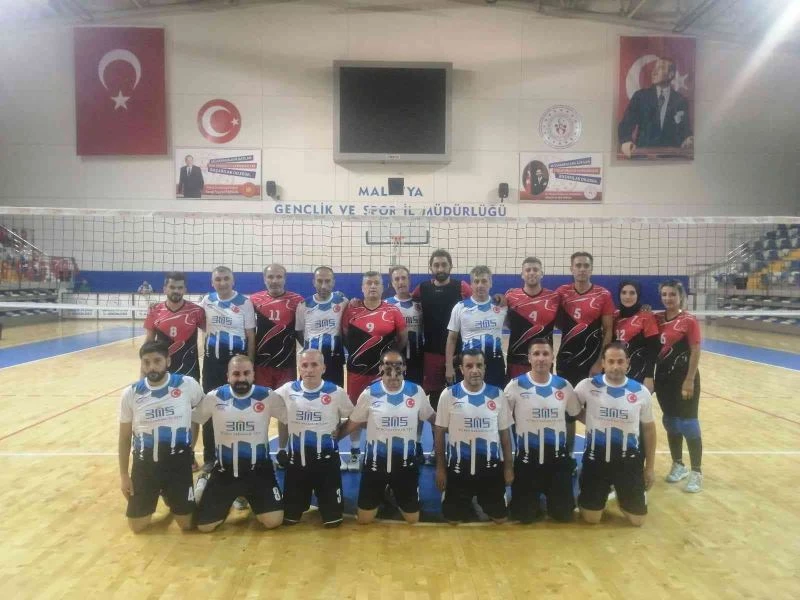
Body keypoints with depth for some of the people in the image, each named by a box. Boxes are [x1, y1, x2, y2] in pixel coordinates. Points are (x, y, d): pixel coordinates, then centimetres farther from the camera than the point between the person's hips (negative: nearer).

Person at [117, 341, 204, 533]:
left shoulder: (187, 385, -11)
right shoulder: (131, 394, -5)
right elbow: (124, 437, 5)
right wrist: (123, 475, 4)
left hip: (178, 462, -1)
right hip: (145, 463, 2)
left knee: (187, 524, 3)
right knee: (137, 526, 6)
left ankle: (171, 496, 35)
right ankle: (162, 494, 35)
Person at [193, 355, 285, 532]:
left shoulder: (268, 397, -10)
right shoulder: (214, 397, -8)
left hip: (259, 469, 0)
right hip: (224, 470, 1)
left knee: (274, 521, -10)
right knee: (204, 525, 2)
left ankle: (252, 499, 23)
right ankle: (204, 483, 31)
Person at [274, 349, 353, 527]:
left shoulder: (337, 392, -8)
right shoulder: (287, 390, -5)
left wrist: (337, 435, -1)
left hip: (327, 459, -2)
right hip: (296, 459, 2)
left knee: (333, 520, 3)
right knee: (290, 518, 8)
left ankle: (324, 502, 35)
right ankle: (304, 503, 39)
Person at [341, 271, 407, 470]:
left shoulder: (393, 311, -5)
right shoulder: (351, 309, -2)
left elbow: (402, 339, 3)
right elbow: (344, 336, 8)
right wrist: (353, 353, 6)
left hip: (383, 370, -1)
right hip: (356, 368, 1)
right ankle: (355, 452, 25)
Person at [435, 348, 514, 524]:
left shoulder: (497, 394, -3)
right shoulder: (449, 394, -8)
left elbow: (504, 433, 4)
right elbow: (440, 433, -2)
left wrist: (508, 466, 3)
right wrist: (440, 467, -2)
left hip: (491, 467, 1)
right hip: (458, 468, -1)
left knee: (500, 518, 9)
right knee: (453, 519, 6)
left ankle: (481, 503, 41)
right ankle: (468, 505, 40)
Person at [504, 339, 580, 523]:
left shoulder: (564, 385, -1)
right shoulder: (516, 385, -10)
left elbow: (578, 414, 14)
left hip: (558, 459, 2)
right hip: (527, 459, -2)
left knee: (564, 514, 7)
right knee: (524, 516, 3)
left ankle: (550, 503, 40)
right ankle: (535, 506, 36)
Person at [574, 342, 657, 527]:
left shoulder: (641, 392, -5)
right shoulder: (587, 386, -9)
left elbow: (648, 429, 5)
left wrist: (650, 466, 7)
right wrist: (591, 421, -3)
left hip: (629, 460, 1)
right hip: (596, 458, -1)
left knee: (637, 519, 4)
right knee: (591, 518, 3)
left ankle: (623, 498, 36)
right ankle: (603, 494, 35)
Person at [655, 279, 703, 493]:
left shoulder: (689, 320, -9)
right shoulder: (657, 319, 5)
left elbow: (695, 351, -11)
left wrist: (689, 380, -15)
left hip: (683, 378, -5)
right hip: (662, 377, 5)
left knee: (688, 424, -1)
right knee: (670, 422, 14)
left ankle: (696, 472, 11)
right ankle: (678, 465, 28)